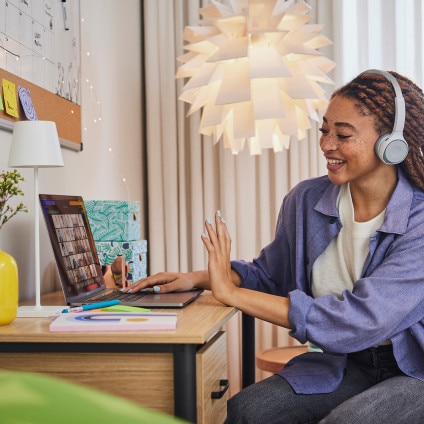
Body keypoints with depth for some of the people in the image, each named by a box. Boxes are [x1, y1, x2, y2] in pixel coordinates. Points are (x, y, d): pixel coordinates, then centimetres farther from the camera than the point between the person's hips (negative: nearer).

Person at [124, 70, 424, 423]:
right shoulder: (305, 200, -3)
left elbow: (360, 319, -29)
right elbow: (270, 275, 14)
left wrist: (231, 292, -27)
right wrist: (198, 278, -4)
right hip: (344, 363, 4)